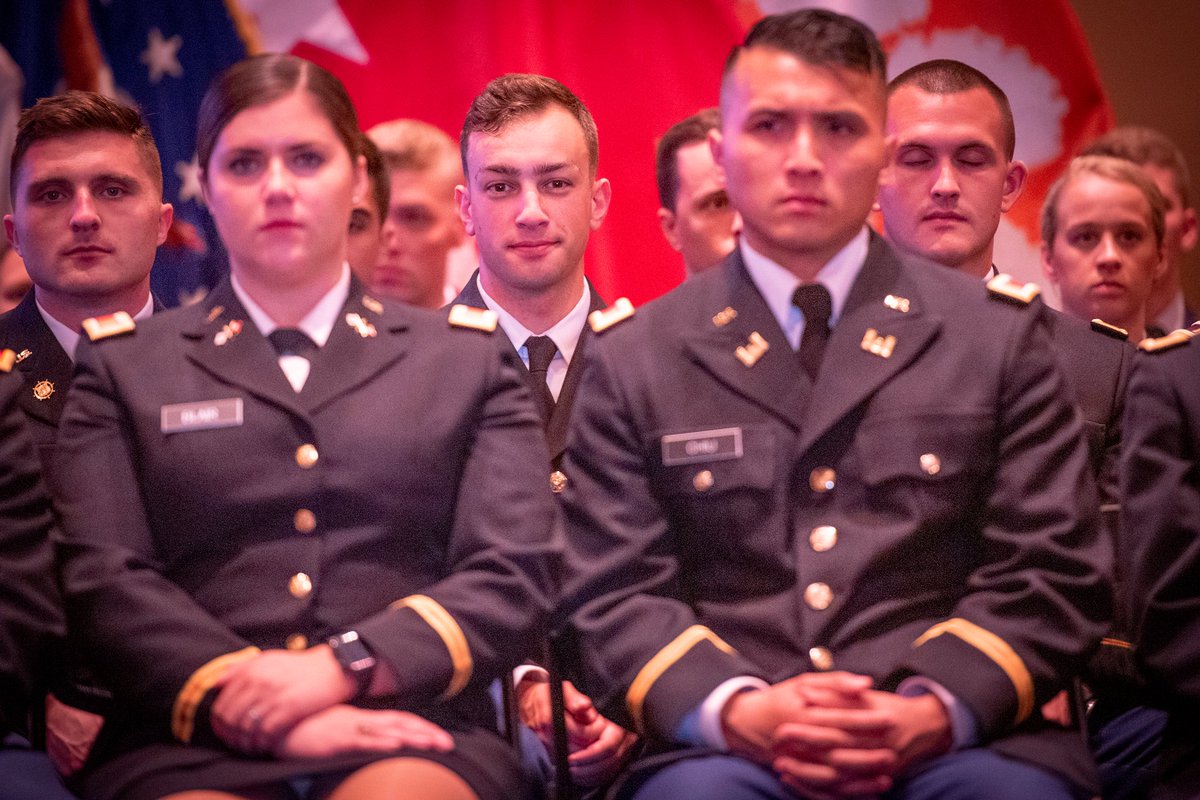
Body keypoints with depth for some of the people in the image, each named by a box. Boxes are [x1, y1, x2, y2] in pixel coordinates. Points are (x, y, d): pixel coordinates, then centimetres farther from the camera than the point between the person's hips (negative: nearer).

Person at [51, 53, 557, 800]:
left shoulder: (469, 360, 18)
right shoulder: (124, 367, 18)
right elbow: (106, 580, 4)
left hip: (411, 728, 0)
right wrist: (248, 705, -13)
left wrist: (342, 666, -10)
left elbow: (516, 575, 6)